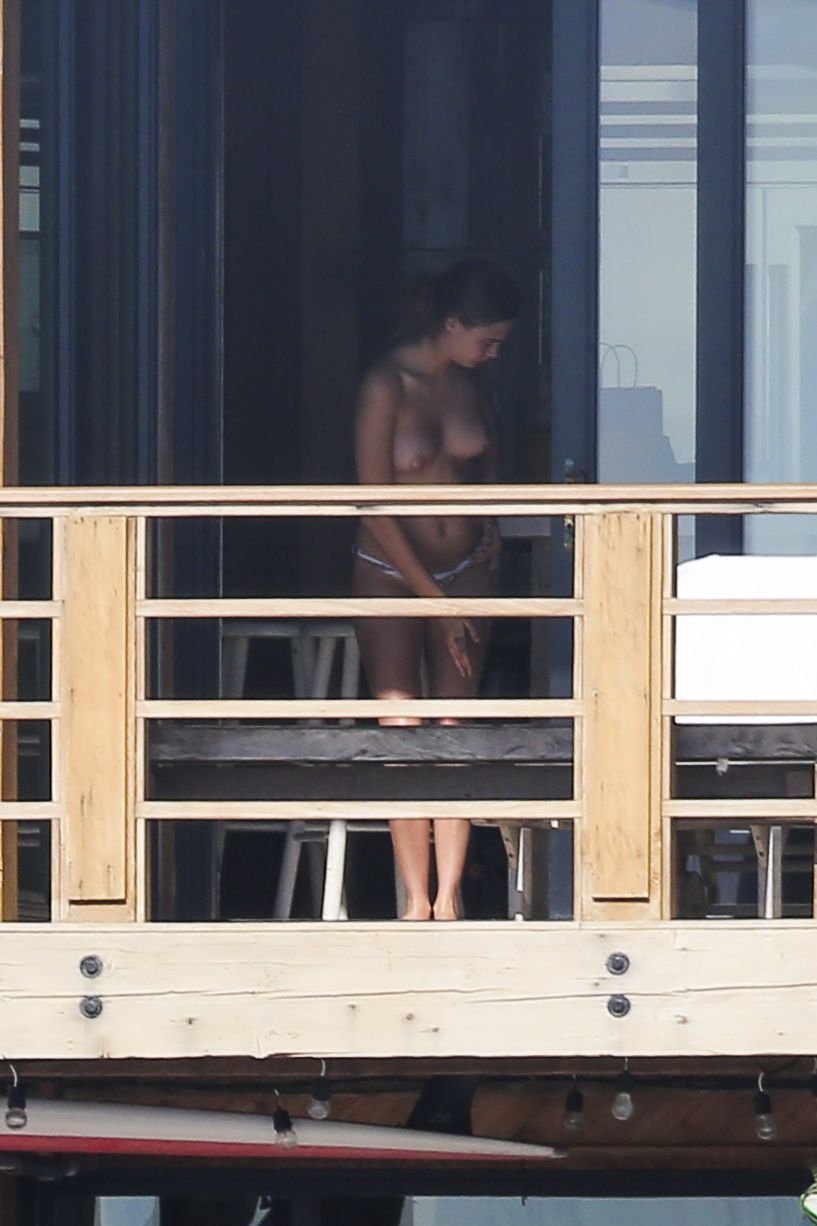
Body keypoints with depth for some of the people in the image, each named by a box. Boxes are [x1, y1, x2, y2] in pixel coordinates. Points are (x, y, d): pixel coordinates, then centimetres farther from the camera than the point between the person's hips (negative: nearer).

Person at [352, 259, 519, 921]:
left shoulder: (471, 380, 0)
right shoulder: (388, 385, -17)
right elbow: (375, 509, -17)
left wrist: (489, 524, 8)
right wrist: (435, 600, -14)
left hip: (465, 571, 4)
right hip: (391, 575, -4)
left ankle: (448, 901, -1)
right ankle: (416, 902, -1)